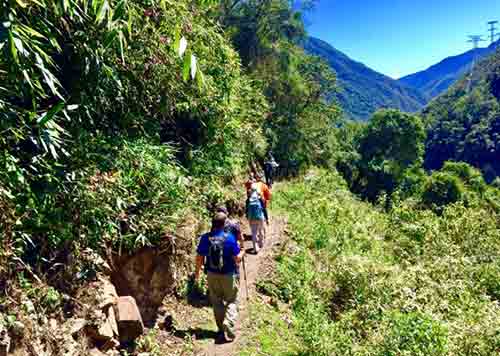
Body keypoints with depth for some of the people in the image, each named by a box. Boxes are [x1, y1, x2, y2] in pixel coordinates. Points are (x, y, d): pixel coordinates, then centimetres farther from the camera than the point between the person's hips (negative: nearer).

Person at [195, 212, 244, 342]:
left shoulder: (205, 238, -9)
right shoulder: (229, 238, -17)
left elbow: (199, 258, -2)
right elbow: (237, 258, -14)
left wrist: (197, 271, 15)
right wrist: (242, 252, 8)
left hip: (212, 275, 3)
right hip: (228, 275, -3)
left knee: (217, 303, 18)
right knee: (231, 301, 11)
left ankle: (222, 330, 28)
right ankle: (228, 331, -5)